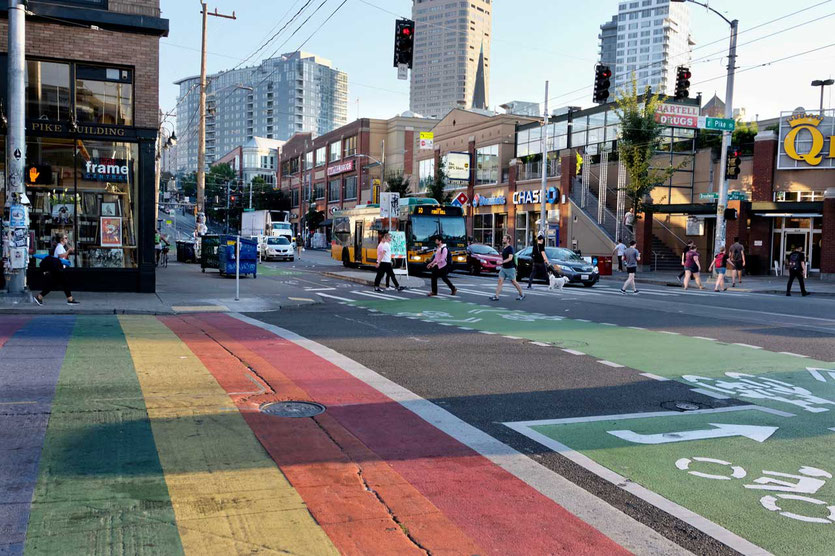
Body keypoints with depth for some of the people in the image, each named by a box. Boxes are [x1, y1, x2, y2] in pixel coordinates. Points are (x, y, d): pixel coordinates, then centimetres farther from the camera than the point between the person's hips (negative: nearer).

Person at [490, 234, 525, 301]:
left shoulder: (510, 248, -14)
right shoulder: (504, 248, 12)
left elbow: (510, 258, -23)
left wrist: (502, 262, -31)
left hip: (510, 268, -8)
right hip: (503, 268, 8)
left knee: (514, 282, 2)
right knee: (500, 281, -2)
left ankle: (522, 295, 18)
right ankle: (496, 296, -5)